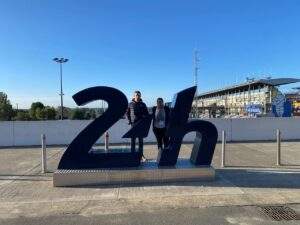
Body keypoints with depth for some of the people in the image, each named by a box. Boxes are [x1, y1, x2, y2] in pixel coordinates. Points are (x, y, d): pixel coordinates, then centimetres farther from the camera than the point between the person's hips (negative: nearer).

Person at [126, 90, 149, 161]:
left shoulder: (143, 104, 4)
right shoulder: (130, 104, 1)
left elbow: (147, 114, 8)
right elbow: (127, 113, 8)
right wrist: (129, 121, -2)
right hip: (133, 124, -1)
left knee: (141, 139, 7)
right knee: (133, 139, 3)